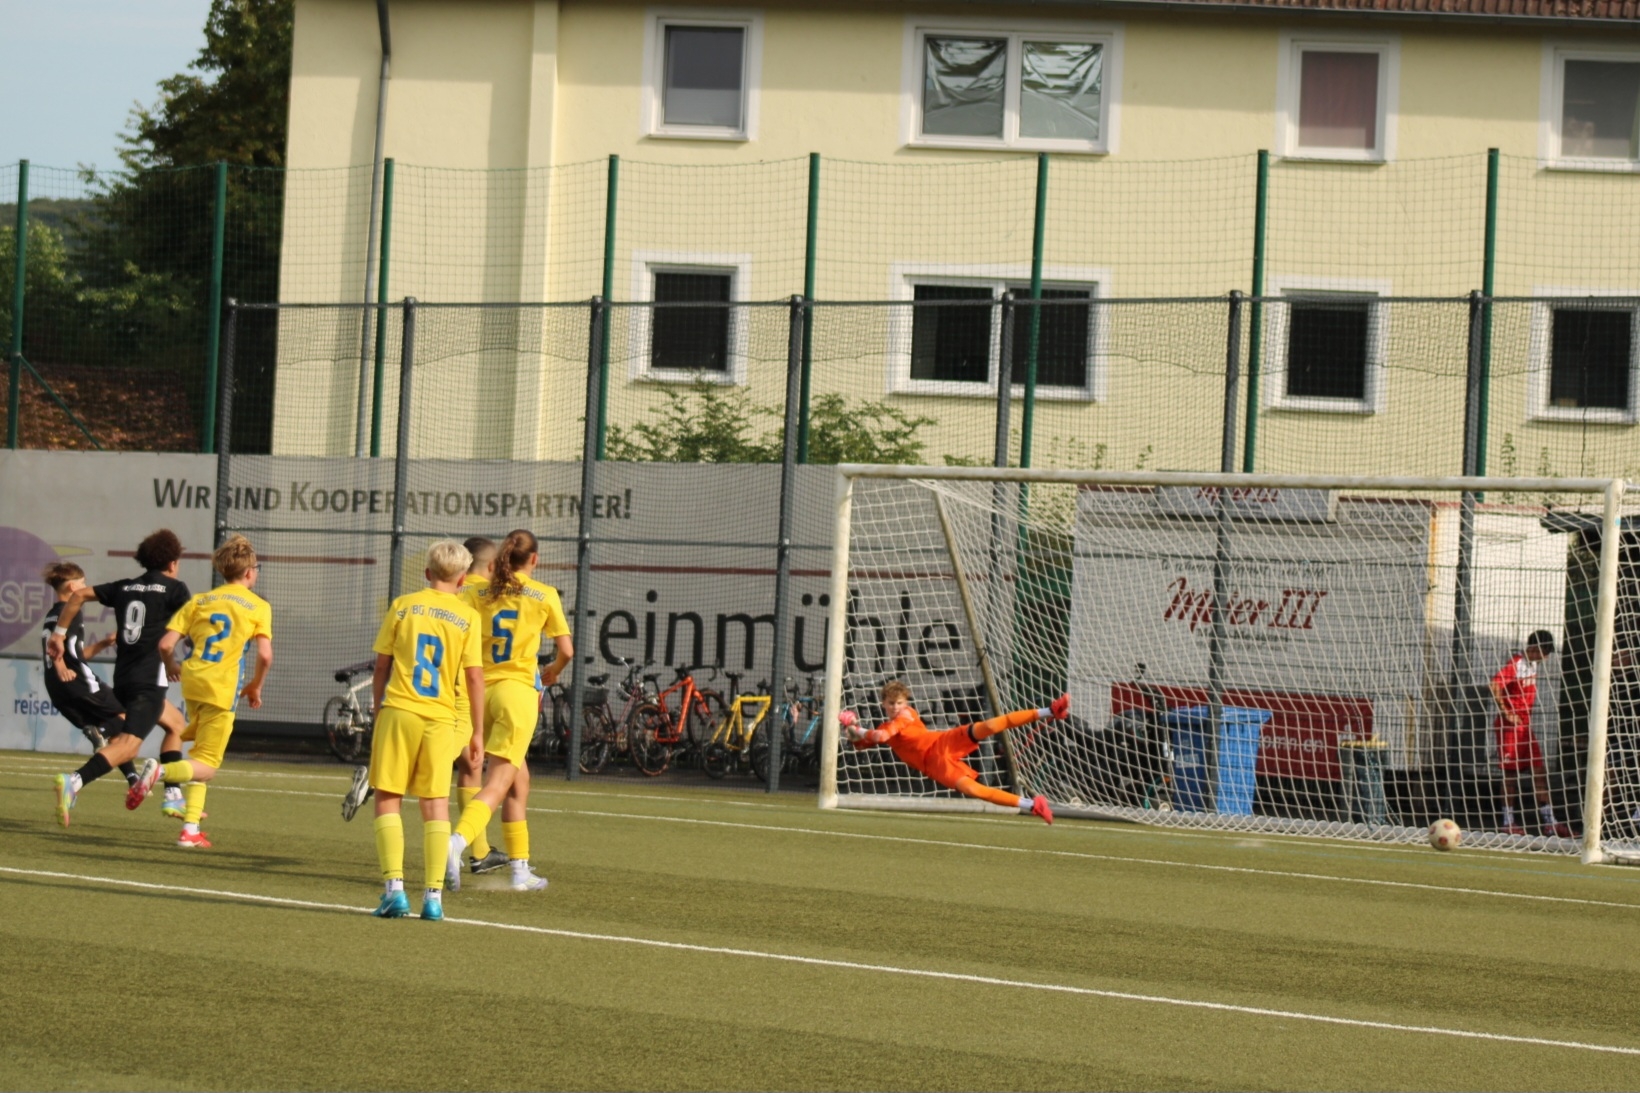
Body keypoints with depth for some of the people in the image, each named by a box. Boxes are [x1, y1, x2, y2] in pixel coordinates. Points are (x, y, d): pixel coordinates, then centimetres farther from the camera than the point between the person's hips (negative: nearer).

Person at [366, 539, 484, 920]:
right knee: (436, 805, 7)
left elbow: (381, 668, 4)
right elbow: (474, 677, -1)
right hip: (440, 717, 1)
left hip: (398, 711, -1)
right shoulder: (467, 617, 2)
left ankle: (394, 886, -7)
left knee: (387, 798, 5)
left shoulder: (402, 606, 3)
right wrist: (478, 732, 7)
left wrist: (377, 712, 17)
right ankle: (434, 895, 1)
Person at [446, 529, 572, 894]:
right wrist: (552, 671, 20)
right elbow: (566, 650, 0)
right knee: (497, 785, -10)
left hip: (483, 689, 5)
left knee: (519, 779, 19)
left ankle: (521, 870, 21)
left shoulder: (483, 594, 7)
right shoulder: (544, 595, -1)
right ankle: (456, 843, -34)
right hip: (517, 689, -5)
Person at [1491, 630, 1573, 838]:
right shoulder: (1515, 665, -15)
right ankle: (1509, 822, 4)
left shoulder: (1533, 664, 12)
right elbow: (1495, 686, -25)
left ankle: (1549, 821, 2)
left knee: (1539, 772, 3)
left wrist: (1527, 713, 15)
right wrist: (1506, 713, -22)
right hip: (1509, 726, -8)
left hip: (1525, 726, 8)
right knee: (1511, 773, -3)